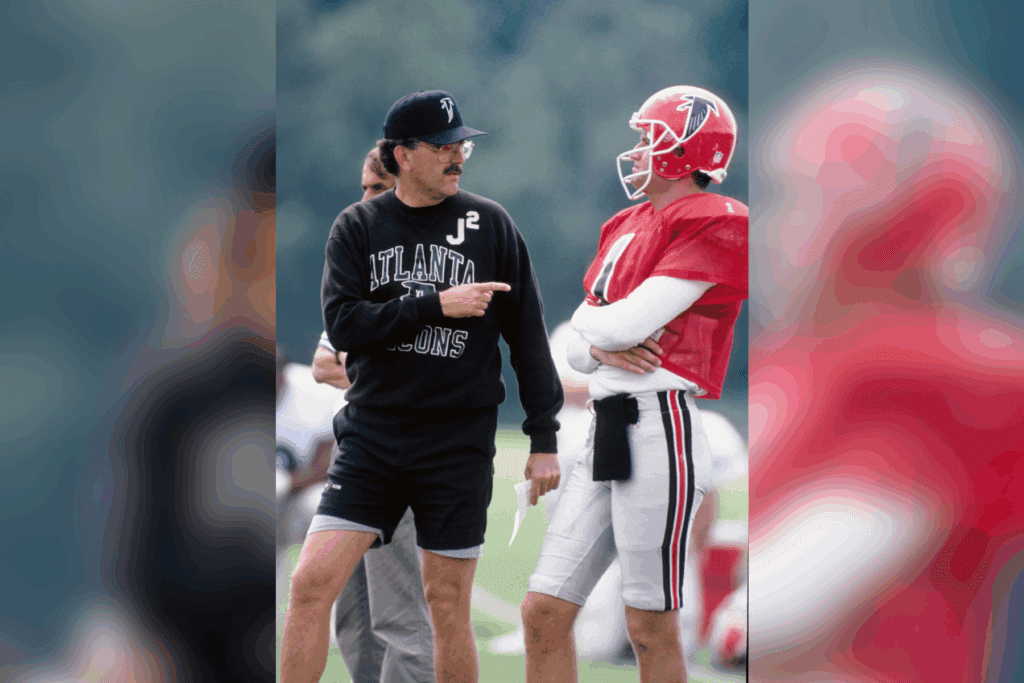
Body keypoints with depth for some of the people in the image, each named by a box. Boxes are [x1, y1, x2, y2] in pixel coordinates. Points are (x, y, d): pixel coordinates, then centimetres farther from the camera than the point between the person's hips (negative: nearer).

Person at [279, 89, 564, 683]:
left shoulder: (490, 224, 3)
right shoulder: (358, 227, 4)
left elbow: (527, 334, 5)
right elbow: (342, 323, -8)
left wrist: (545, 438, 2)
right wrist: (435, 305, -16)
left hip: (460, 442, -1)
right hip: (372, 434, 1)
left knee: (448, 604, 3)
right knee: (312, 583, -9)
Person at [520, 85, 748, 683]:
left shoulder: (714, 223, -7)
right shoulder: (626, 228, 20)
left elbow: (630, 322, -14)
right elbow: (575, 348, 18)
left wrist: (591, 323, 7)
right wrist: (603, 346, -5)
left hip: (659, 428, -9)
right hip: (607, 428, 9)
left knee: (652, 629, -4)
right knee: (545, 613, 5)